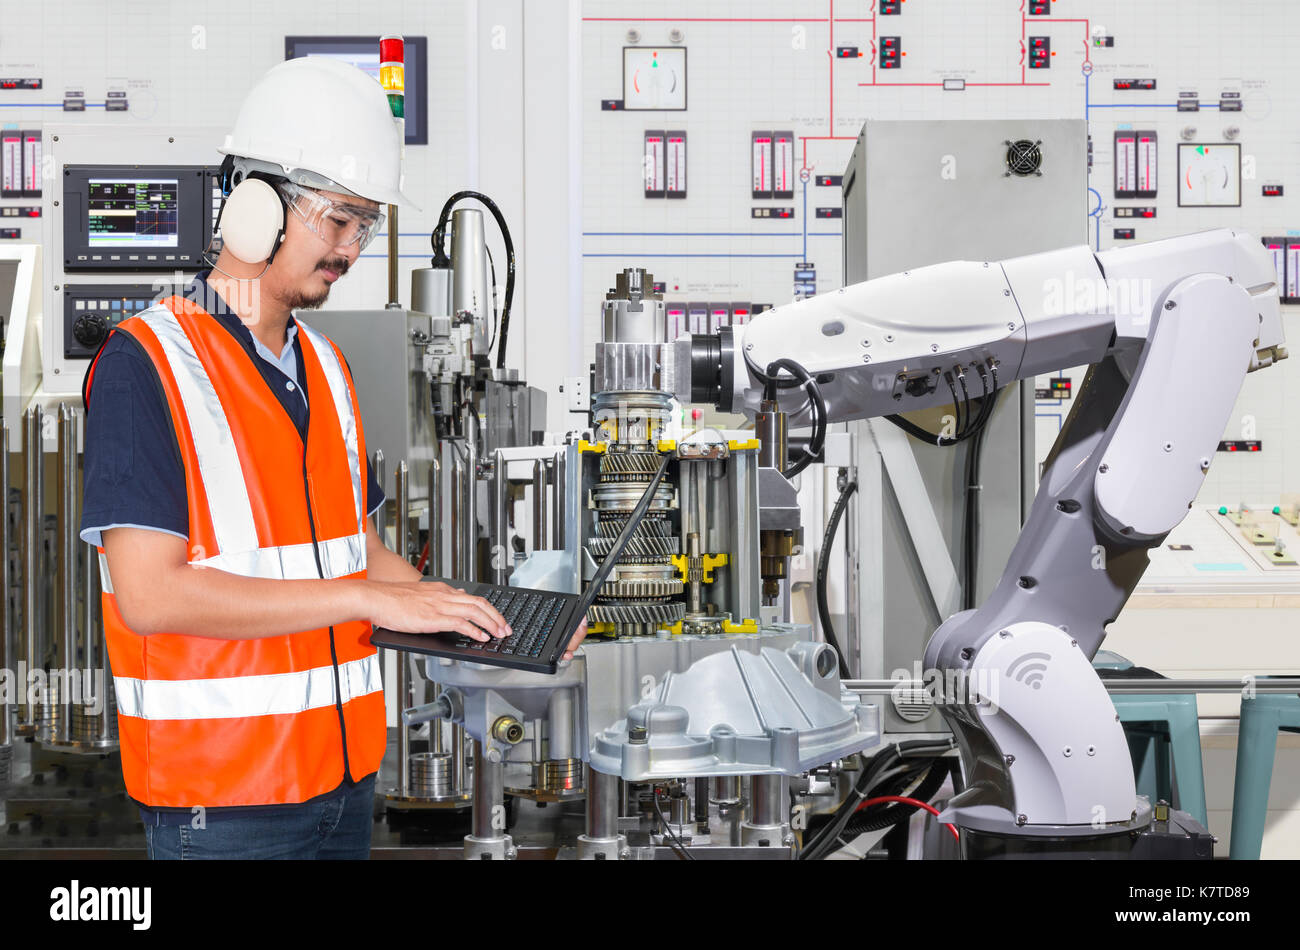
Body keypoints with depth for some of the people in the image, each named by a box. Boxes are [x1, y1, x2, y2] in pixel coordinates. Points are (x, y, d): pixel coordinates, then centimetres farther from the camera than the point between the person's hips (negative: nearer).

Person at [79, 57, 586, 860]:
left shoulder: (326, 366, 12)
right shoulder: (145, 365, -13)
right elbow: (149, 593, -21)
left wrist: (485, 623, 3)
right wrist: (370, 599, -21)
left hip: (346, 776, 7)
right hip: (222, 794, -7)